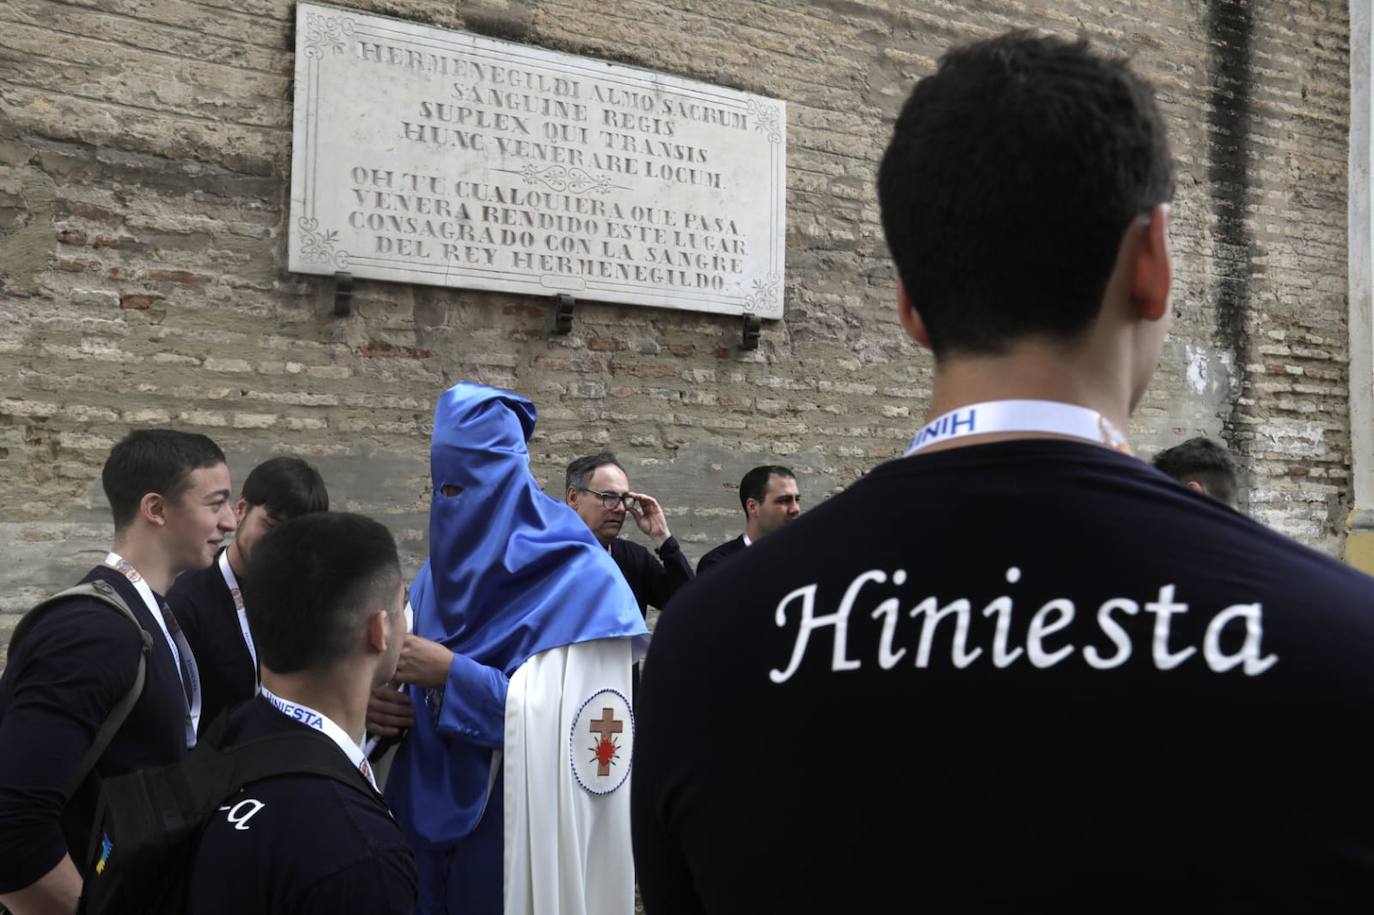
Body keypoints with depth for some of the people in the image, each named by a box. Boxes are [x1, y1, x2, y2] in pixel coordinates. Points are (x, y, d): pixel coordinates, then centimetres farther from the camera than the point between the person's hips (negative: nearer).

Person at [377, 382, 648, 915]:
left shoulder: (577, 578, -13)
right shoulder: (439, 575, 7)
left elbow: (573, 722, -20)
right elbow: (415, 701, 12)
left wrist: (453, 675, -21)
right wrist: (381, 706, -11)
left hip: (526, 830, -5)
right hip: (432, 825, 6)